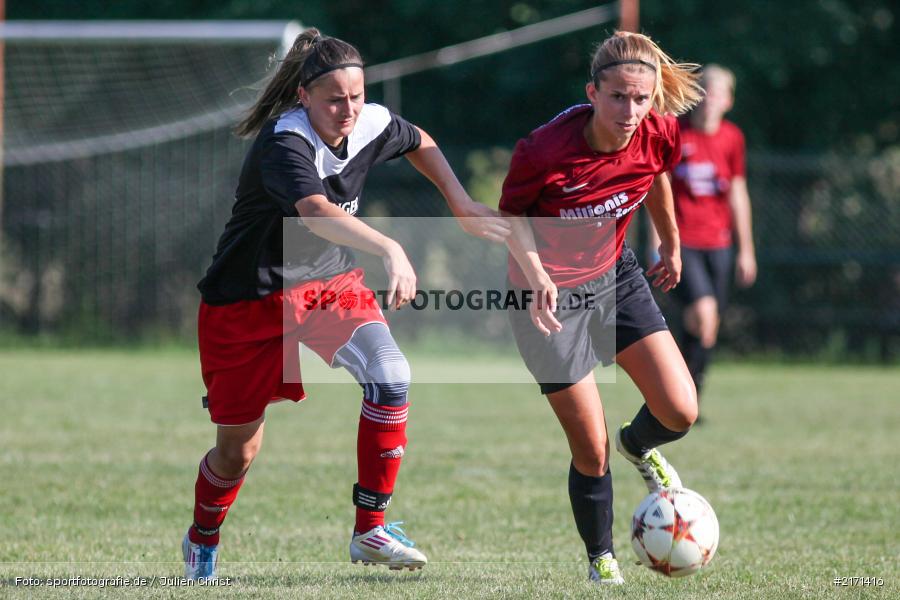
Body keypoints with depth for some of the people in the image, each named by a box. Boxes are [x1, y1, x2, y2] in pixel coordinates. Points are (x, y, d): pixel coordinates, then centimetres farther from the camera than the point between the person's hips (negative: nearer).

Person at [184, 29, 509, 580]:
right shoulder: (284, 143, -29)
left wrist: (462, 205, 8)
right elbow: (317, 213, -49)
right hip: (250, 301, -5)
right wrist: (390, 249, -62)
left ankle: (370, 531, -15)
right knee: (238, 451, 6)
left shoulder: (371, 125, -9)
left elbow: (420, 144, 17)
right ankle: (203, 542, 38)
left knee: (390, 372, -24)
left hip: (333, 284, 5)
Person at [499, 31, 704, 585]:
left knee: (681, 413, -6)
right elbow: (511, 212, -11)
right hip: (548, 295, -5)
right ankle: (601, 560, 20)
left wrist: (672, 246, 23)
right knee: (592, 452, -4)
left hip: (616, 275, 5)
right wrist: (536, 272, -27)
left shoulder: (660, 136, -14)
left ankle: (639, 446, 31)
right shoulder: (546, 150, -29)